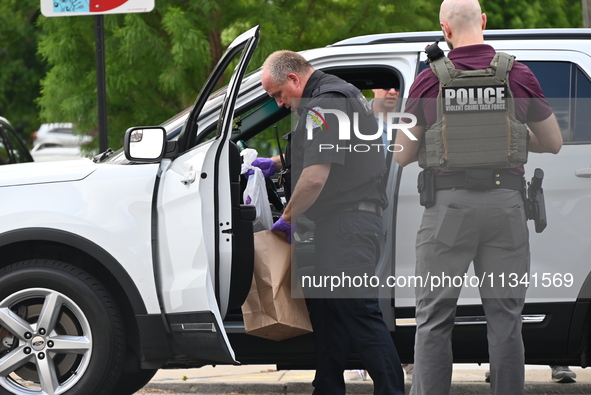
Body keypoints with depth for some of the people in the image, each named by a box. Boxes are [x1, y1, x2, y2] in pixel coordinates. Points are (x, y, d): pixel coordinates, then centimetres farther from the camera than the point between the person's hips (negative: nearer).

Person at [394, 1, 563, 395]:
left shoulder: (429, 81, -3)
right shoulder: (518, 76, 0)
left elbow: (402, 155, 5)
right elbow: (554, 143, 11)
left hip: (448, 204, -1)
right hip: (505, 203, 1)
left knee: (434, 318, 6)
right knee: (504, 317, 7)